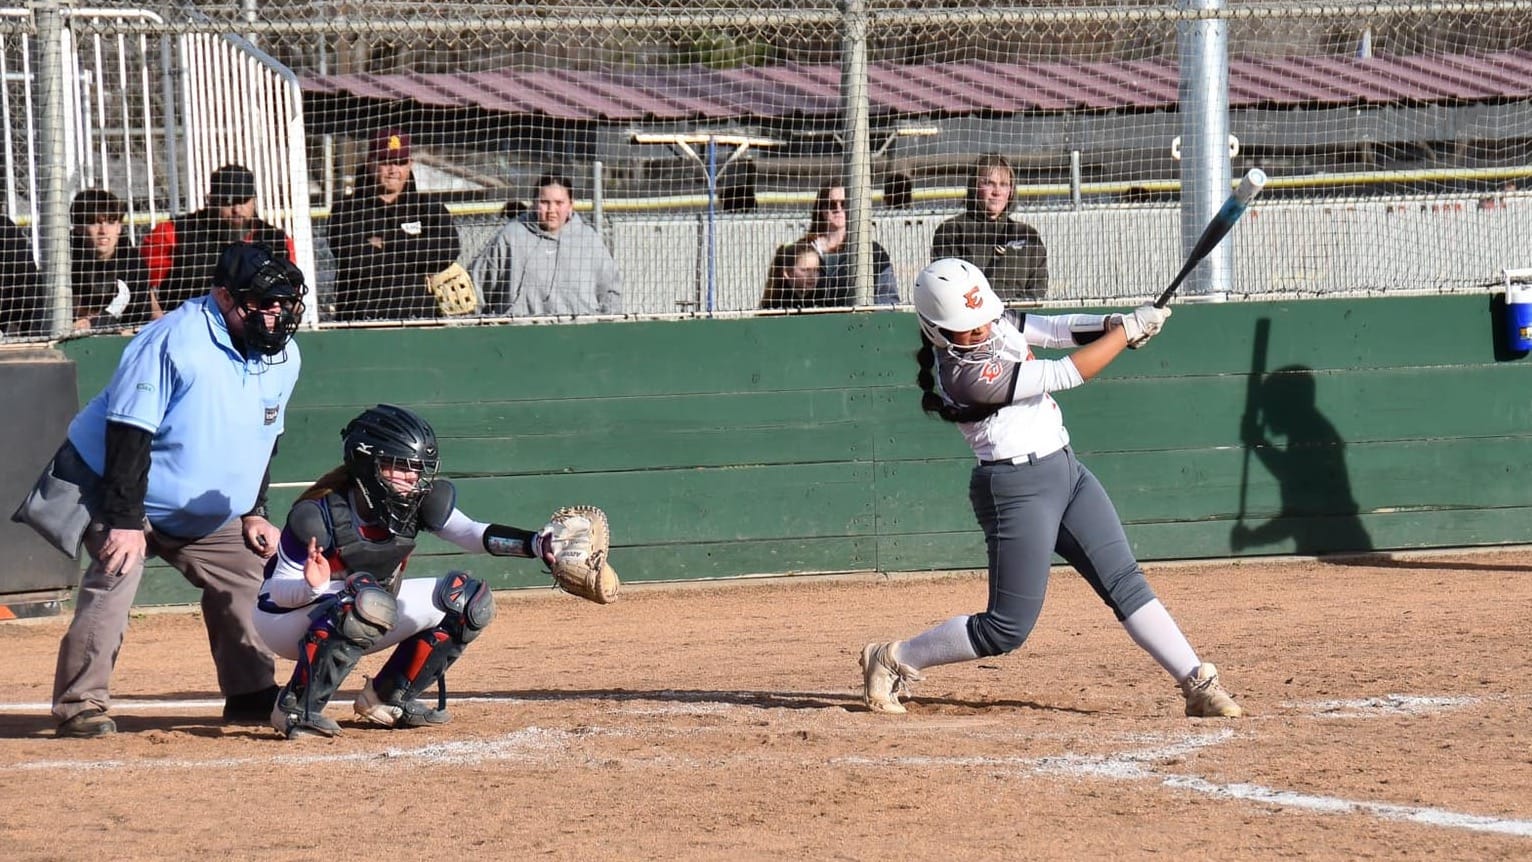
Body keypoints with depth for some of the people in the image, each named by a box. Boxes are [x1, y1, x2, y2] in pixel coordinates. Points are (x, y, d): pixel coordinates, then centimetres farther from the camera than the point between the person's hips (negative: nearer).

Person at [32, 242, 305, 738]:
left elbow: (263, 439, 13)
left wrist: (254, 512, 7)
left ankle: (252, 695, 21)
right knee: (118, 573, -25)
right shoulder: (175, 341, -27)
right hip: (107, 485, -8)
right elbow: (129, 435, -28)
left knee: (242, 574, 8)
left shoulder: (284, 356, -2)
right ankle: (79, 705, -24)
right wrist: (125, 521, -30)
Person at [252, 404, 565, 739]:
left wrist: (535, 544, -36)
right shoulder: (320, 514, -28)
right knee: (368, 600, -39)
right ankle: (296, 707, -27)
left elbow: (472, 534, -20)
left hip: (366, 624, 7)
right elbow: (279, 593, -24)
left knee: (467, 600, -1)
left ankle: (388, 698, 8)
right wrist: (312, 586, -48)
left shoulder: (418, 504, -11)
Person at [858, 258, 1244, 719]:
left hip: (1065, 470, 9)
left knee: (1124, 582, 4)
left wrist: (1108, 324, -15)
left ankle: (1199, 684, 5)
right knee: (1008, 628, -3)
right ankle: (892, 660, 12)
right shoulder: (965, 373, -24)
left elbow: (1054, 329, 7)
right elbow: (1066, 375, -23)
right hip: (1017, 487, -8)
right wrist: (1129, 329, -15)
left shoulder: (996, 323, 1)